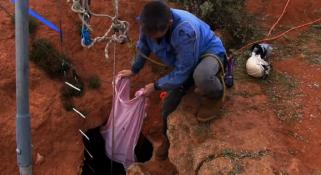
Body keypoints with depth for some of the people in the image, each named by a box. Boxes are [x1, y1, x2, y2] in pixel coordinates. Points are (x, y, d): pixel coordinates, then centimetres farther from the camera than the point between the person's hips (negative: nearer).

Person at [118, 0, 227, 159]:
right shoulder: (151, 25, -23)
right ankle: (169, 141, 36)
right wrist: (134, 70, 12)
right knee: (168, 108, 5)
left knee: (201, 76, -44)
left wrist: (156, 86, -22)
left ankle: (215, 94, -6)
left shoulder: (186, 30, -42)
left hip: (210, 53, -6)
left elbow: (182, 72, -31)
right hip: (184, 62, 6)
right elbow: (143, 48, 3)